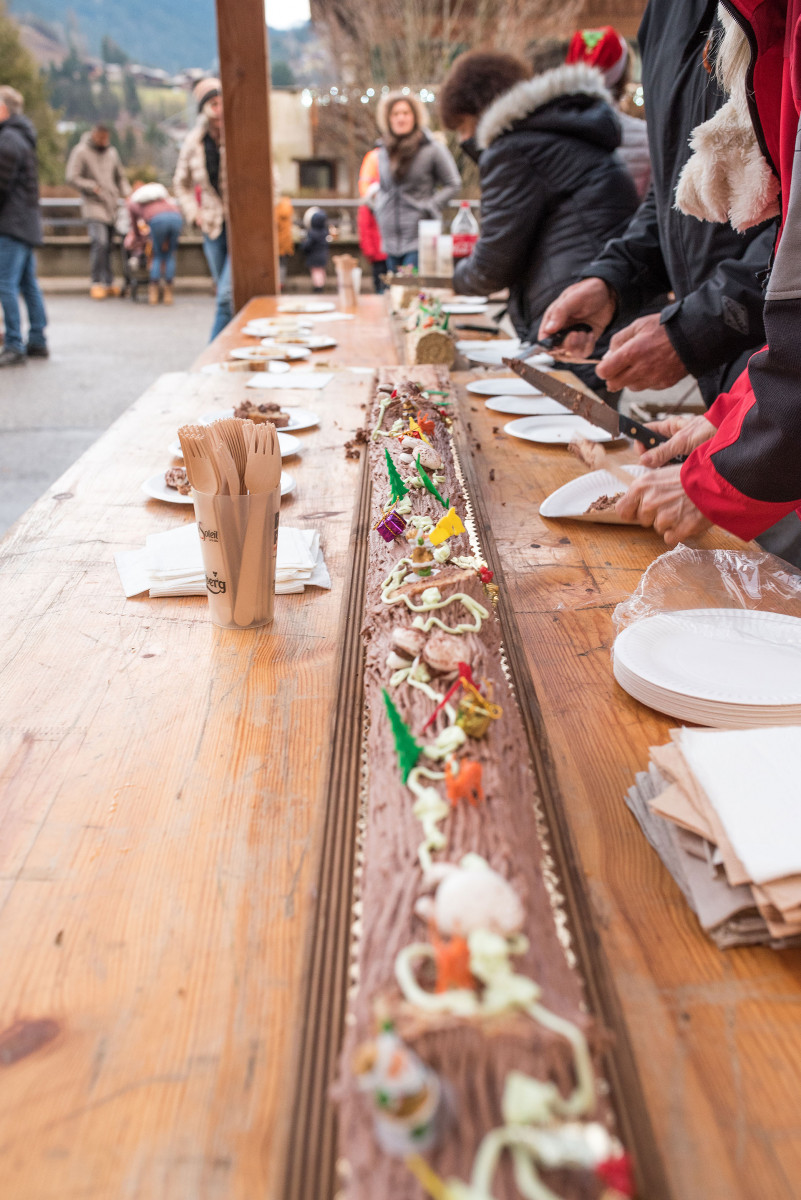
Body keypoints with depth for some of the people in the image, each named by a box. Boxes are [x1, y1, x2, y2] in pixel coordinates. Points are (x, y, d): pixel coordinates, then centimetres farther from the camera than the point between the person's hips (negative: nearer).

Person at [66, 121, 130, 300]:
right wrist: (92, 187, -13)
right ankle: (97, 283, -14)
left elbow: (120, 178, 22)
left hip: (112, 206, 6)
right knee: (99, 243, -18)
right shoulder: (80, 152, -2)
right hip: (94, 205, -5)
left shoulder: (111, 152, 16)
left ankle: (108, 282, 12)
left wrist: (127, 195, 6)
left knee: (108, 245, 6)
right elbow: (72, 178, -6)